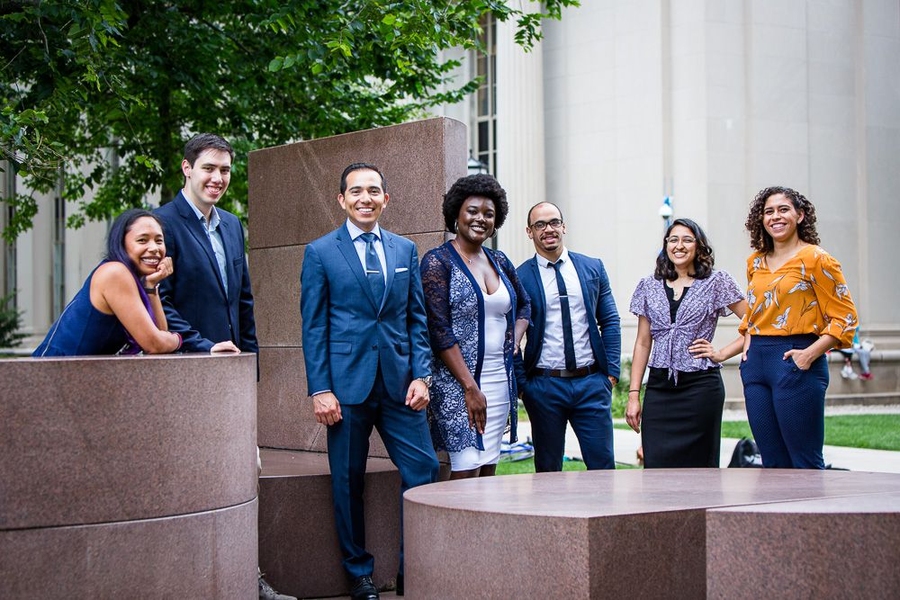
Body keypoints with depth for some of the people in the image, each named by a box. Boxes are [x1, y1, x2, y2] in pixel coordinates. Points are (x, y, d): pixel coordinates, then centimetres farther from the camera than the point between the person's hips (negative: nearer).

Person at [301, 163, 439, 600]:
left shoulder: (405, 250, 11)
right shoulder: (320, 253, 1)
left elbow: (417, 318, 11)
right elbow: (313, 326, -1)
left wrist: (421, 375, 0)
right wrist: (320, 389, -8)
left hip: (399, 382, 3)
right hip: (346, 383, -3)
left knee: (423, 469, -3)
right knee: (348, 482, 5)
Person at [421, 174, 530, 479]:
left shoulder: (499, 261, 13)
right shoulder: (437, 262, -6)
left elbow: (524, 305, 29)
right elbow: (439, 331, -12)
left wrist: (514, 341, 8)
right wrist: (470, 387, -16)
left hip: (500, 381, 6)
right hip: (457, 382, -6)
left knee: (488, 471, 6)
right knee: (467, 471, -13)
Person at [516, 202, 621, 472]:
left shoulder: (593, 268, 7)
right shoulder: (520, 277, -1)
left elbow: (610, 322, 10)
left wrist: (611, 372, 2)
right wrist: (521, 383, -3)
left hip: (591, 382, 2)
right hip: (544, 385, -2)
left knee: (603, 464, 1)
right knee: (548, 470, 7)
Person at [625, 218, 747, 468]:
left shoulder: (717, 283, 2)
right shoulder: (649, 286, 11)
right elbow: (643, 343, 11)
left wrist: (722, 354, -6)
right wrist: (633, 394, 6)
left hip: (700, 387, -2)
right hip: (659, 388, 3)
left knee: (699, 466, 0)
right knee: (655, 466, -5)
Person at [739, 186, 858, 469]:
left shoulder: (816, 259, -5)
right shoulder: (756, 262, 14)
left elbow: (845, 316, -7)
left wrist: (810, 354, -17)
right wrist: (748, 343, 10)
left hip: (795, 363, -6)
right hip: (756, 363, 7)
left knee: (805, 462, -5)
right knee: (772, 462, 10)